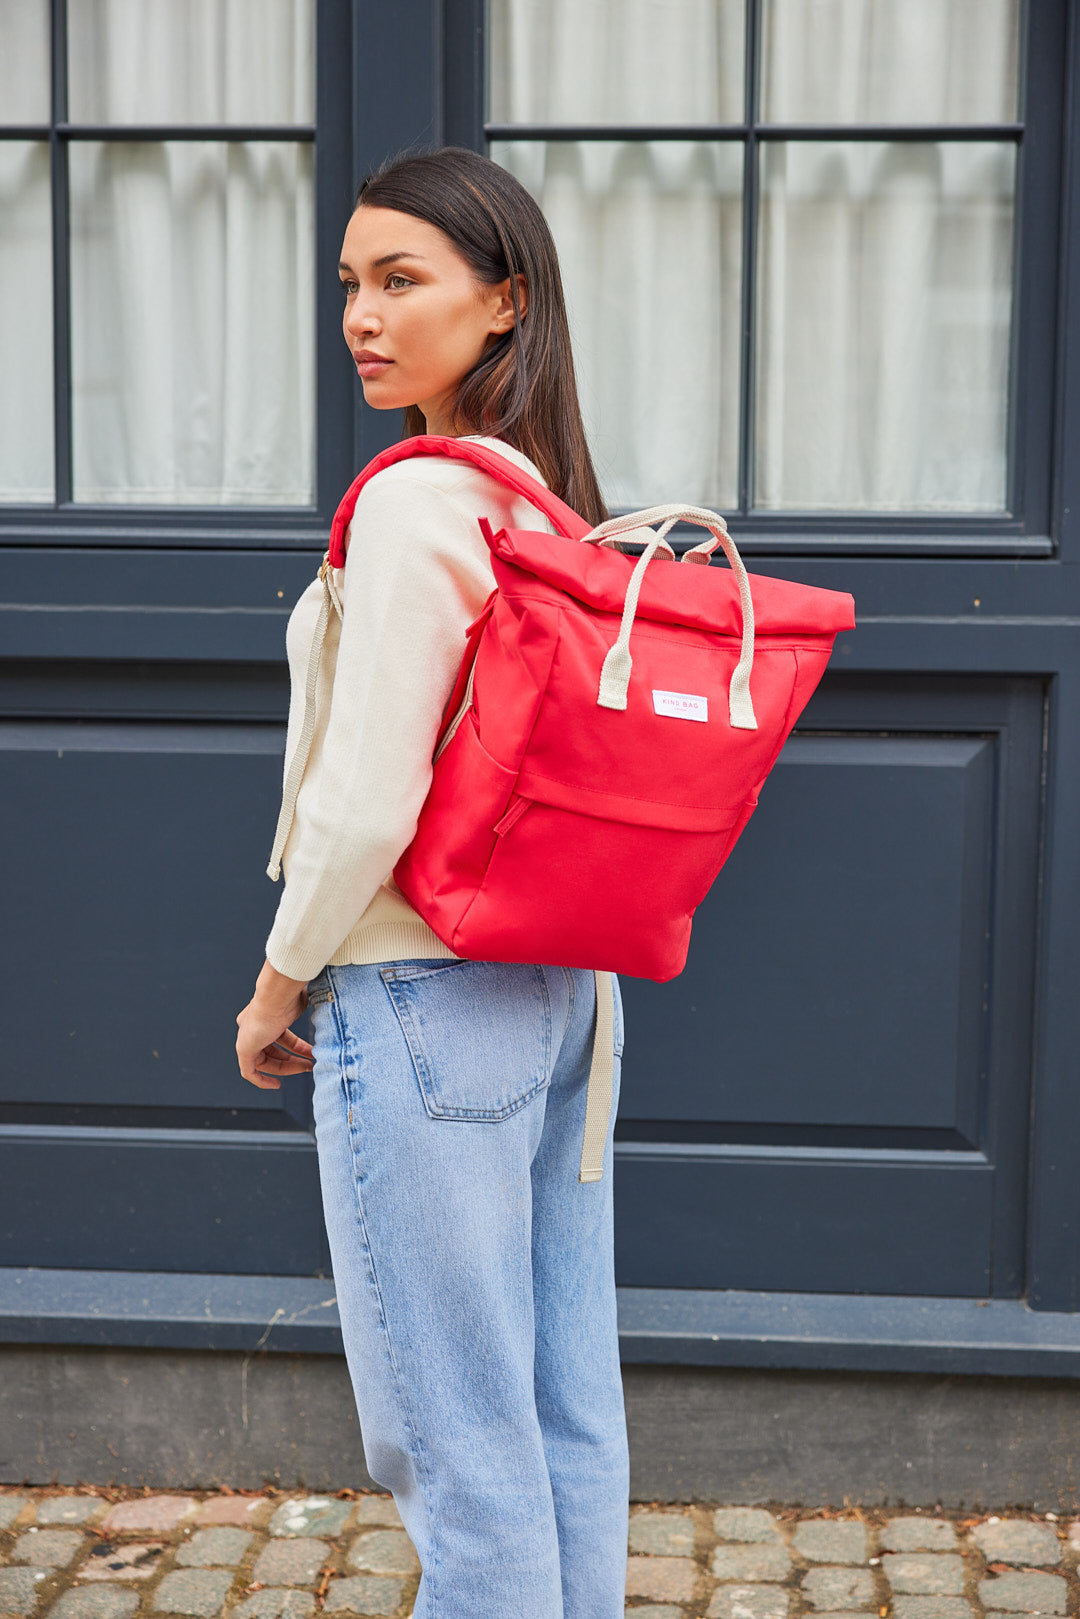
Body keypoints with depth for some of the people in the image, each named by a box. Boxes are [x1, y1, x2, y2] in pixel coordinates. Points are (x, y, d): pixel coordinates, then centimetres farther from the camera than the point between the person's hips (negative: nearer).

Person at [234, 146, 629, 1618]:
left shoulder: (416, 502, -18)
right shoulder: (555, 496, 7)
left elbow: (366, 807, -20)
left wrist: (277, 988, -6)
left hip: (426, 1002, -9)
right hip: (561, 990, 9)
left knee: (452, 1436, 2)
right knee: (569, 1402, 16)